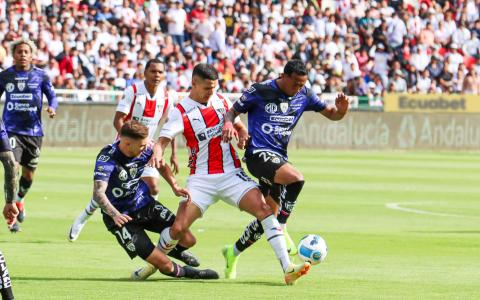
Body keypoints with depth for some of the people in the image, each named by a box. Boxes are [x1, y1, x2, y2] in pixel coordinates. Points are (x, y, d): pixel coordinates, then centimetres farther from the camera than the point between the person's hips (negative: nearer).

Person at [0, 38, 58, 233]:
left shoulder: (40, 76, 2)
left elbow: (52, 96, 4)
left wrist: (52, 107, -18)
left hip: (33, 131, 1)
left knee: (29, 174, 11)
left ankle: (19, 200, 43)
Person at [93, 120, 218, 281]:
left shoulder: (144, 150, -12)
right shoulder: (107, 158, -29)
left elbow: (160, 165, 11)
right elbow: (98, 193, -40)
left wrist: (175, 186, -4)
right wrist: (115, 215, -56)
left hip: (146, 204, 6)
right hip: (123, 217, -6)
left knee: (187, 240, -1)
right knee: (165, 265, -13)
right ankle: (184, 272, 21)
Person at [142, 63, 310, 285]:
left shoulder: (222, 101, 9)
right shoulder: (181, 112, -4)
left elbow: (238, 125, 23)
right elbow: (163, 140, -16)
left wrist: (242, 135, -2)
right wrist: (158, 153, -39)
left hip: (231, 174, 3)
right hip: (201, 179, -3)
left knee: (263, 207, -19)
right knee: (178, 228, -14)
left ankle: (287, 268, -24)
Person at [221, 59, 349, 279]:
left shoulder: (303, 95, 6)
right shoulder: (260, 92, -8)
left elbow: (331, 114, 11)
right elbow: (232, 111, 1)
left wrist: (341, 109, -12)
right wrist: (228, 124, -22)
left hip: (279, 157, 7)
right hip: (258, 154, -7)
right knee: (296, 178, -33)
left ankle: (233, 252, 28)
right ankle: (281, 229, -19)